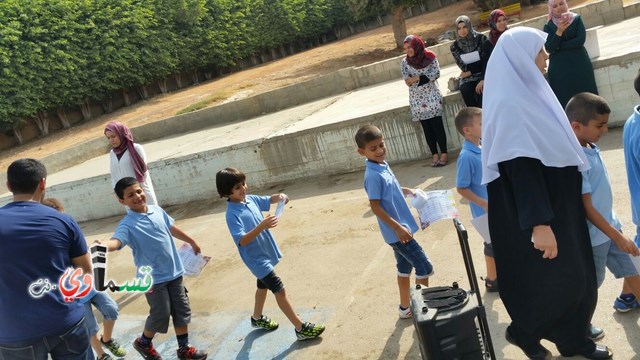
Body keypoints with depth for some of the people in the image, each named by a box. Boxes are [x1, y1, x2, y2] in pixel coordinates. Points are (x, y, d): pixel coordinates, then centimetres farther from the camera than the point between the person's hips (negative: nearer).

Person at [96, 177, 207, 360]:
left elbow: (172, 228, 17)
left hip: (174, 272, 6)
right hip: (153, 277, -6)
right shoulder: (127, 225, -18)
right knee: (161, 314, 3)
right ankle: (143, 343, 32)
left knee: (182, 310, 12)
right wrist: (104, 245, -61)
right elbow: (116, 241, -37)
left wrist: (192, 242, 29)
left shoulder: (157, 210, 1)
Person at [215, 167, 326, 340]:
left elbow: (268, 200, 11)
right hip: (257, 258, -9)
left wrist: (279, 197, -12)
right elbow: (241, 240, -33)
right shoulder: (232, 214, -25)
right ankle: (301, 328, 3)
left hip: (266, 252, 9)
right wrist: (262, 226, -44)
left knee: (263, 286, 26)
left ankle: (257, 318, 49)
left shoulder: (250, 199, -4)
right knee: (280, 290, -6)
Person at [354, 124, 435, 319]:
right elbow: (375, 206, -24)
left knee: (405, 267, 20)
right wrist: (398, 228, -25)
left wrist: (407, 191, 10)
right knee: (424, 268, -3)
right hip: (396, 231, -9)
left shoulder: (383, 165, 5)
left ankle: (405, 307, 33)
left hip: (400, 228, 9)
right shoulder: (373, 175, -24)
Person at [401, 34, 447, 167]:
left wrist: (417, 78, -16)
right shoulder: (404, 62, 2)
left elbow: (436, 73, -11)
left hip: (432, 96, -2)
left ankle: (443, 154, -1)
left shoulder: (429, 57, -2)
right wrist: (426, 77, -16)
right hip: (417, 99, 2)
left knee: (437, 125, -7)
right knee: (427, 128, 2)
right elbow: (407, 81, -6)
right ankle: (435, 155, 8)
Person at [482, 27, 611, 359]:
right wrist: (539, 223, -29)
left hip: (557, 204, 10)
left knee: (576, 277, 16)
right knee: (556, 281, 1)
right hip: (537, 212, -10)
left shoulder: (528, 93, 9)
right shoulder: (509, 104, -22)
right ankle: (522, 331, 23)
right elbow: (520, 169, -27)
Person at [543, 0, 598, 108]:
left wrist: (558, 46, -10)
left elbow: (580, 40, -8)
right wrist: (559, 32, -16)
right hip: (559, 68, 0)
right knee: (564, 100, -4)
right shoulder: (548, 26, 5)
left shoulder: (577, 19, 5)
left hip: (579, 64, 0)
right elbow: (549, 49, -6)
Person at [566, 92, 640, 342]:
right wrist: (617, 237, -20)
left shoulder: (590, 147, -1)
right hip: (593, 234, -8)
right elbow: (586, 207, -25)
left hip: (609, 224, 8)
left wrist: (615, 229, 19)